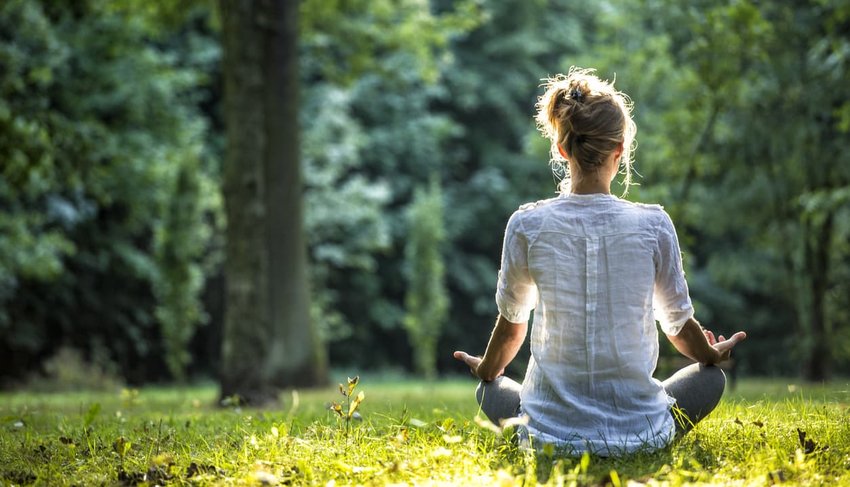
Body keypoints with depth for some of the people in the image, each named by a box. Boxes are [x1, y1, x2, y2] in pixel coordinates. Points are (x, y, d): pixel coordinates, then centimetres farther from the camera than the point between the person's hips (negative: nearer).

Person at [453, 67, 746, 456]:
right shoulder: (653, 224, -9)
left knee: (489, 392, 32)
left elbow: (511, 323, 6)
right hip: (640, 432, 0)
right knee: (710, 377, 28)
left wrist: (487, 371, 29)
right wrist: (714, 356, 28)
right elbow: (679, 324, 5)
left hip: (552, 434, 0)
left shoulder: (527, 225, -9)